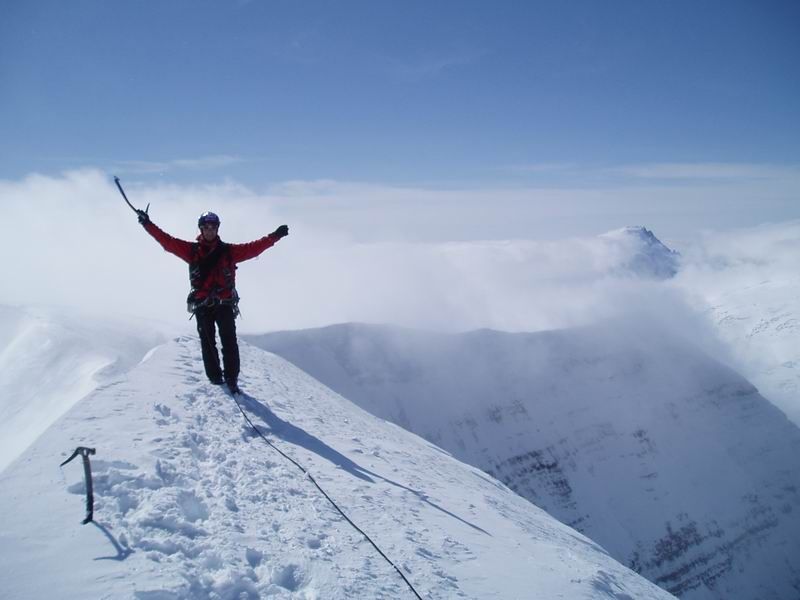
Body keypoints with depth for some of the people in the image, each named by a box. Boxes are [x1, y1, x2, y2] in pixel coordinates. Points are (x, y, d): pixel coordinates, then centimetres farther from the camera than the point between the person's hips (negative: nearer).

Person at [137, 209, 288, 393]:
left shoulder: (229, 251, 7)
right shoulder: (191, 250, 8)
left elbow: (253, 248, 4)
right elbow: (167, 241, 6)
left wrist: (274, 236, -3)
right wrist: (148, 224, 1)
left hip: (225, 304, 0)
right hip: (202, 305, 1)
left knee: (229, 343, -3)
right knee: (208, 343, 3)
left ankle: (231, 379, 0)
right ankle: (215, 378, 9)